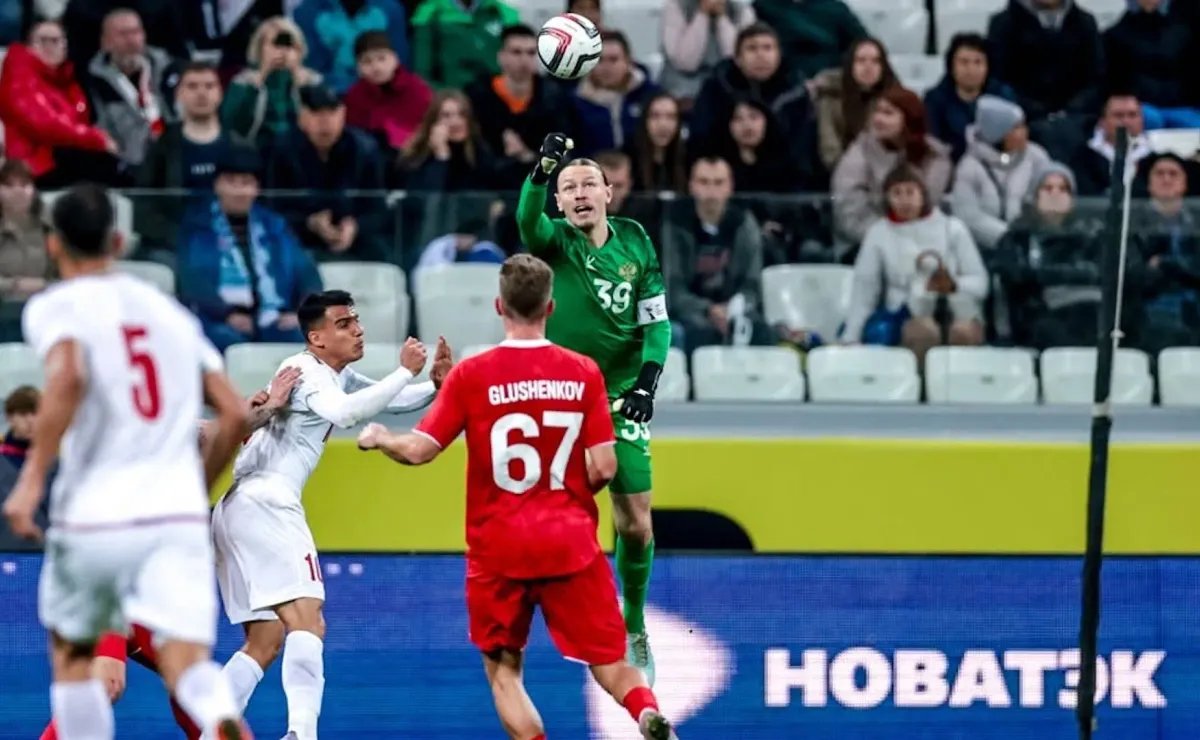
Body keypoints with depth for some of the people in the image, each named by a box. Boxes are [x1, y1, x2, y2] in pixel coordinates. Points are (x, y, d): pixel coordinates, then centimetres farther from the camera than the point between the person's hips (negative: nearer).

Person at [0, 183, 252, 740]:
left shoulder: (55, 307, 3)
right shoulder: (169, 310, 19)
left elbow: (68, 377, -19)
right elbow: (235, 415, 15)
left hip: (96, 513, -3)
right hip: (179, 510, 3)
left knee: (70, 652, 22)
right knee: (185, 658, -11)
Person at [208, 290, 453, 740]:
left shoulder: (337, 376, 19)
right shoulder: (305, 370, -9)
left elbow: (388, 400, 29)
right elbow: (343, 412, -28)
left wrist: (435, 385, 9)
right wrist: (405, 372, -24)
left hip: (238, 509, 10)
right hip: (264, 503, -10)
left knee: (265, 643, 13)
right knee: (307, 623, -20)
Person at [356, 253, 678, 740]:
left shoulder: (471, 376, -6)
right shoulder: (583, 373, -2)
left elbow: (419, 450, -6)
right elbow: (603, 468, -4)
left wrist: (378, 439, 15)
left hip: (500, 549, -1)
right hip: (571, 544, 1)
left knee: (503, 668, 15)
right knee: (610, 663, 4)